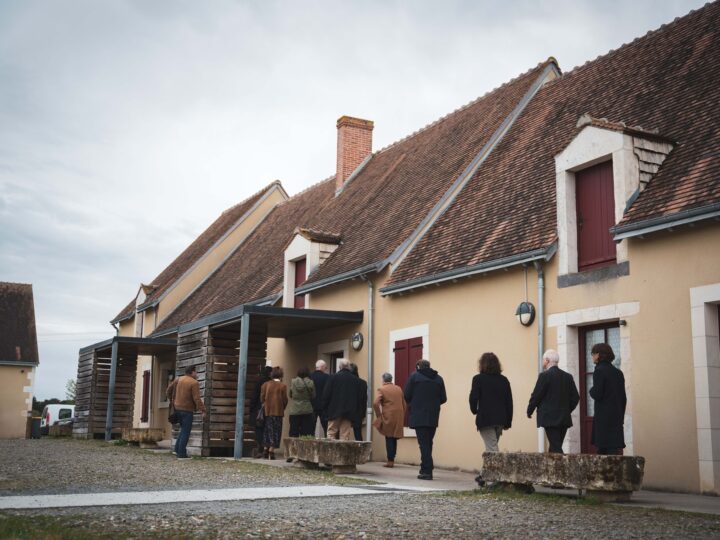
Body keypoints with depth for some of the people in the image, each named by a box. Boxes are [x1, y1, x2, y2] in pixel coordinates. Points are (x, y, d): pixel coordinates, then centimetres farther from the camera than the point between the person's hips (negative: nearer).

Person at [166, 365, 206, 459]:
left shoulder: (178, 380, 7)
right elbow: (197, 399, -19)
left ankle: (177, 449, 16)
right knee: (186, 432, 0)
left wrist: (172, 401, 28)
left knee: (184, 429, 21)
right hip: (187, 410, -7)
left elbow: (168, 391, 15)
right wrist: (202, 409, -14)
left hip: (177, 408, 7)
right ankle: (181, 454, -1)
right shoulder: (194, 383, -13)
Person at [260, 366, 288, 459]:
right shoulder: (282, 386, -7)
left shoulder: (266, 384, 1)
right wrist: (282, 409, 12)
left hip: (267, 411, 3)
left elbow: (262, 397, 2)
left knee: (268, 430, 14)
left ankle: (266, 449, 14)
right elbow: (285, 400, -5)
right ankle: (271, 451, -2)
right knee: (276, 431, 3)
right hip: (278, 411, -3)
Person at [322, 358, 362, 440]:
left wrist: (325, 409, 5)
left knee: (331, 434, 4)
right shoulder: (356, 380, 3)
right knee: (345, 436, 3)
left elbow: (326, 395, -5)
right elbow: (358, 397, 6)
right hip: (349, 414, 2)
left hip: (334, 412, -2)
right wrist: (354, 412, 13)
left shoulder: (333, 377, -5)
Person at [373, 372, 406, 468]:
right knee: (394, 438, 13)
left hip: (388, 417, -5)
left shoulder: (381, 390, -4)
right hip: (399, 418, 5)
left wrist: (379, 415, -6)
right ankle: (392, 459, 15)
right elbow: (404, 404, 15)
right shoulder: (399, 389, 12)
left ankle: (390, 461, -1)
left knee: (389, 439, 1)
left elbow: (375, 403, -18)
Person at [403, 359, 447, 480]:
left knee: (423, 443, -4)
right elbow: (443, 398, 7)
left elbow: (406, 396, -5)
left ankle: (427, 471, -11)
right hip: (433, 417, 4)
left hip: (419, 416, -4)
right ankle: (425, 469, 21)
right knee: (428, 442, 16)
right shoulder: (438, 378, 9)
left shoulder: (414, 376, -1)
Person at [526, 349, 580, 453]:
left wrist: (529, 411, 5)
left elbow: (536, 396, -10)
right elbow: (575, 398, 8)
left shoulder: (545, 375, -10)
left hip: (550, 418, -6)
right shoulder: (568, 376, 9)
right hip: (564, 418, 6)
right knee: (556, 448, 13)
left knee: (556, 449, -7)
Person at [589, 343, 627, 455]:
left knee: (603, 449, -6)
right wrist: (621, 416, 19)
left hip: (604, 418, -7)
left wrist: (591, 390, 4)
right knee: (615, 448, 9)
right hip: (617, 417, 8)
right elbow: (624, 398, 14)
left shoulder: (599, 371, -10)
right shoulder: (618, 372, 12)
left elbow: (597, 395, -17)